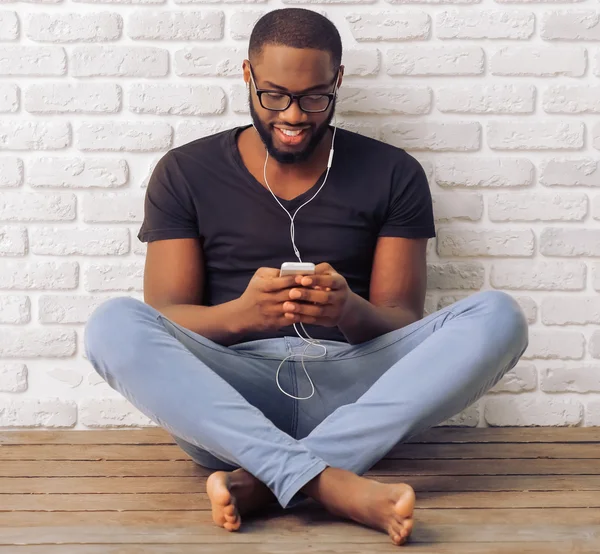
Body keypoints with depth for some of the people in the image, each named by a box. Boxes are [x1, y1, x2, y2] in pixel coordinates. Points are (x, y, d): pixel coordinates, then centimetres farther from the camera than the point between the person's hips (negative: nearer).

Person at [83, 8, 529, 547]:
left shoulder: (393, 174, 9)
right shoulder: (186, 173, 7)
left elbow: (402, 322, 4)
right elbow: (164, 319, 0)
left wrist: (351, 313, -21)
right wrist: (239, 315, -23)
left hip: (352, 388, 1)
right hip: (230, 392, -1)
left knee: (497, 315, -22)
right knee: (114, 324, -28)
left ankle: (264, 478, -33)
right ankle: (330, 483, -39)